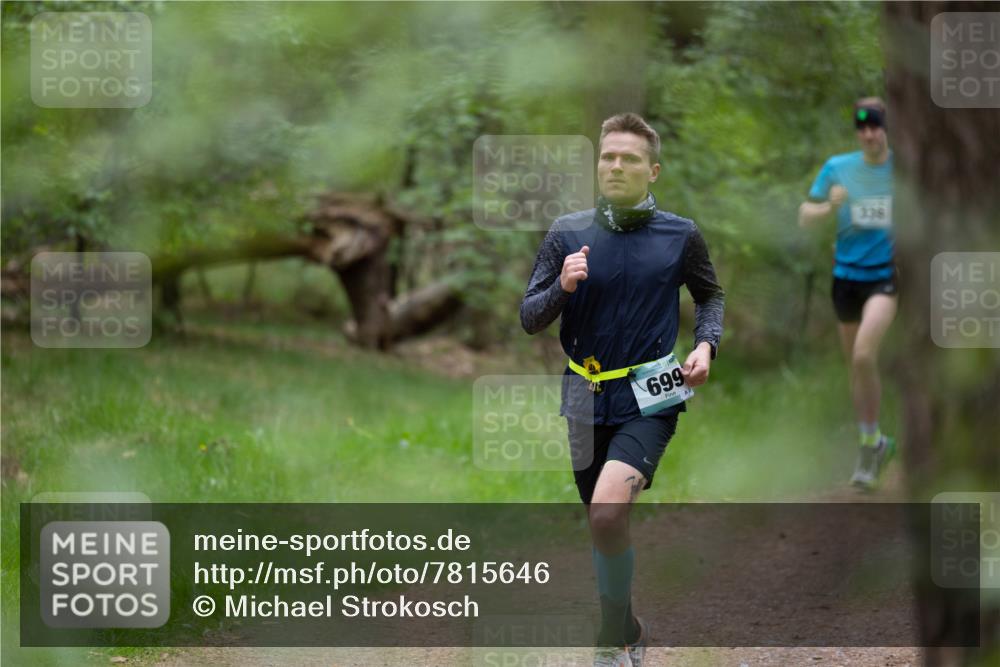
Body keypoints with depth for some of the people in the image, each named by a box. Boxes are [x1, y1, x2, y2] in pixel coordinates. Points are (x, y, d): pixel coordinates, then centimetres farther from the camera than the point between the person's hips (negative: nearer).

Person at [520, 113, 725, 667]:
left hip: (649, 399, -3)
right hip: (588, 400, 4)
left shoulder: (681, 236, -2)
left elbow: (710, 295, 16)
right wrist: (562, 287, -19)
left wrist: (705, 345, -3)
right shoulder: (567, 234, -1)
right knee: (601, 523, 16)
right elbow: (528, 319, 1)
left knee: (607, 510, -25)